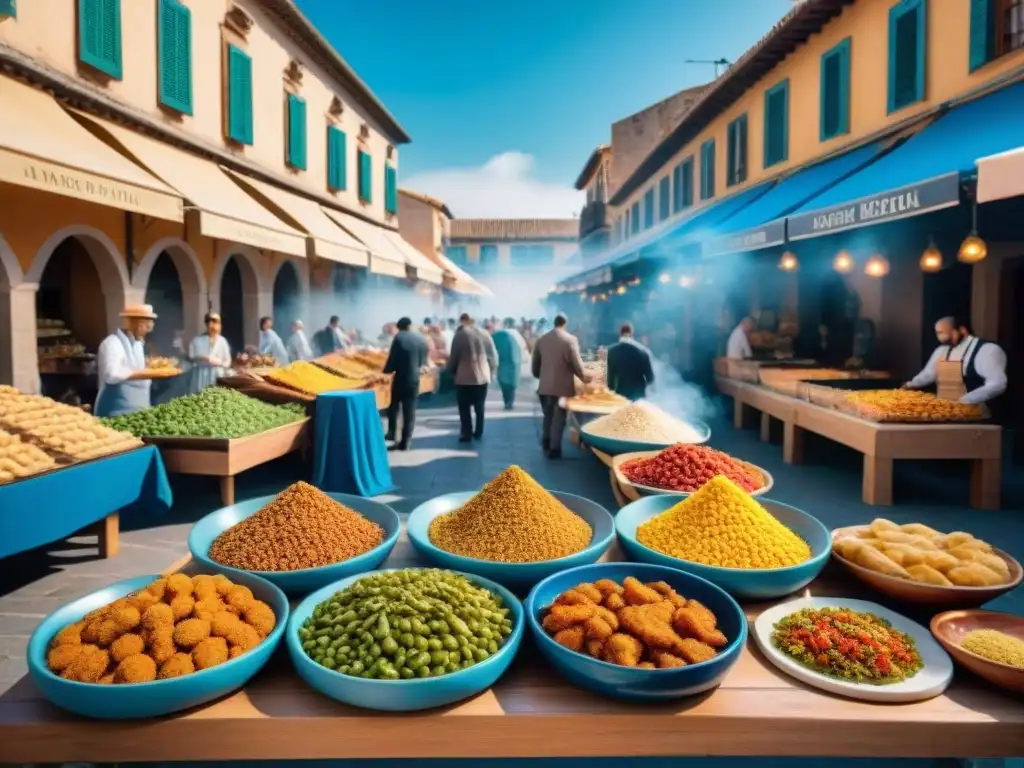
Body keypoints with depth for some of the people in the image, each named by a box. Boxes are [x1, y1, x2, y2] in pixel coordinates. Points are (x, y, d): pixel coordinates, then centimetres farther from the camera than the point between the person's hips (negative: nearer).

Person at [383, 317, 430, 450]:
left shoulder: (399, 337, -9)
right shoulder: (421, 339, 5)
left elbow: (392, 358, -9)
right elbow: (424, 361, 9)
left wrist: (386, 370, 9)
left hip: (401, 377, -3)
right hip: (415, 378, 4)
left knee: (394, 406, 18)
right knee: (410, 411, 6)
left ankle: (392, 432, 15)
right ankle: (405, 442, 6)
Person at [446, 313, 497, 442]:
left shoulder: (460, 335, -7)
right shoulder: (485, 334, 7)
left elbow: (454, 358, -5)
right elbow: (493, 356, 8)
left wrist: (449, 371, 12)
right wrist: (490, 372, 19)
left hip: (465, 377, -5)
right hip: (483, 377, 5)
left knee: (465, 408, 3)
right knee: (479, 407, 14)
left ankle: (467, 434, 2)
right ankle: (478, 433, 18)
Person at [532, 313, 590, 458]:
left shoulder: (541, 339, 4)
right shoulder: (570, 339, -10)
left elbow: (535, 365, 9)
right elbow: (576, 363, -9)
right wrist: (583, 377, 10)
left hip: (545, 386, 5)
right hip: (562, 386, -4)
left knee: (548, 417, 20)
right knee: (558, 419, 5)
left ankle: (546, 446, 30)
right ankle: (554, 450, 9)